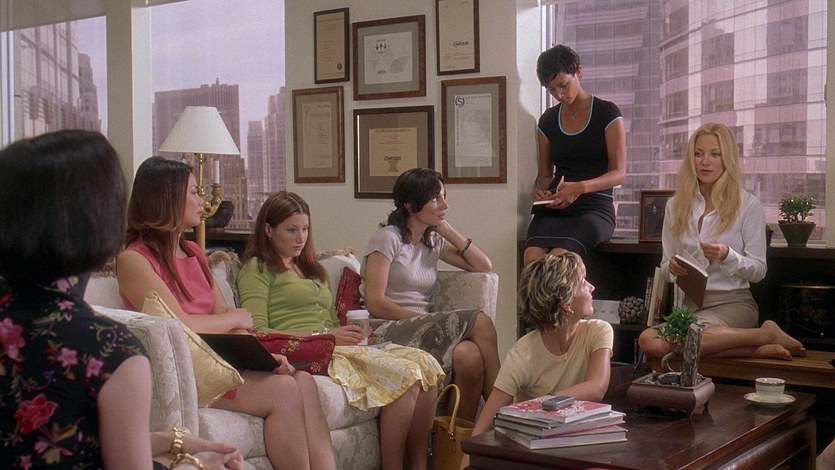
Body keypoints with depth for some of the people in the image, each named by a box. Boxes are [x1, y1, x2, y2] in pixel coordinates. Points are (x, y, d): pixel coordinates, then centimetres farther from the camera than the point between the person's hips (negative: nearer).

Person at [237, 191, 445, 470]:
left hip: (333, 348, 8)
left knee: (425, 364, -16)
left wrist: (354, 331, 4)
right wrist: (324, 335, -14)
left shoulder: (312, 268, 31)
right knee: (405, 373, -26)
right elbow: (258, 332, -8)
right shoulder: (257, 268, 5)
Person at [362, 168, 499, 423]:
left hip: (424, 330, 6)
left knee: (469, 355, -30)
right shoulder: (388, 238, -3)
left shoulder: (434, 241, 18)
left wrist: (447, 229, 10)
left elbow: (484, 266, 15)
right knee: (480, 323, -24)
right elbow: (374, 302, -11)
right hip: (389, 332, -6)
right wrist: (425, 319, -18)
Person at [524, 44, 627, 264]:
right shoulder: (548, 120, 18)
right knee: (532, 257, -31)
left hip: (595, 206, -3)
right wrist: (540, 190, -2)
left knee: (557, 259, -35)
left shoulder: (607, 113, 4)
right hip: (554, 208, 4)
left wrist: (581, 187, -22)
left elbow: (619, 173, -3)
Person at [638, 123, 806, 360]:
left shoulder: (748, 204, 1)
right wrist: (671, 266, -9)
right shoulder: (675, 206, 13)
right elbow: (665, 267, 15)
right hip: (690, 303, 5)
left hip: (733, 302, -5)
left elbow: (758, 271, 1)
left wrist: (727, 256, -18)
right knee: (649, 341, -32)